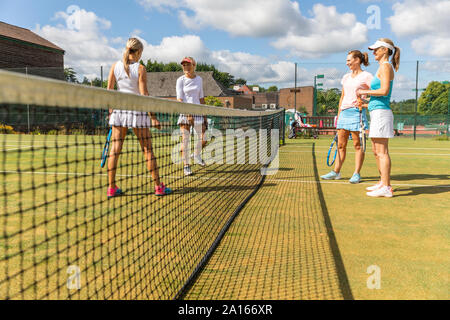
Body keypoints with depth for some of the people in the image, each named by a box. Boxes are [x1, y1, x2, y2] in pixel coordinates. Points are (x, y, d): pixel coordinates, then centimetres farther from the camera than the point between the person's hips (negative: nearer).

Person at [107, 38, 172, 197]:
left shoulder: (115, 66, 5)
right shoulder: (140, 68, -7)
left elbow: (109, 90, 7)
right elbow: (144, 94, -11)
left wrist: (110, 110, 18)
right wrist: (153, 116, -9)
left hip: (119, 108, 4)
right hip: (137, 109, -4)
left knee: (115, 148, 6)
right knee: (147, 149, 3)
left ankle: (112, 187, 9)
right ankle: (158, 186, 9)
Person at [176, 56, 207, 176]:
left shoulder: (199, 79, 9)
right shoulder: (180, 80, -2)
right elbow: (179, 99, -9)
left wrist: (204, 114, 13)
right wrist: (188, 114, -20)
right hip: (185, 112, -3)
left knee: (202, 139, 4)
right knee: (185, 139, -4)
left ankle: (197, 155, 32)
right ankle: (186, 165, 7)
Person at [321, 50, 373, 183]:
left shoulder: (366, 76, -2)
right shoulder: (346, 77, 17)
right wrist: (338, 115, 17)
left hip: (356, 112, -6)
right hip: (344, 112, 6)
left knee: (357, 145, -1)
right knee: (341, 145, 8)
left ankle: (357, 174, 6)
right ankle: (336, 172, 15)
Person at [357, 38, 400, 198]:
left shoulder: (385, 66, -8)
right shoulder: (384, 67, 21)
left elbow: (384, 91, -19)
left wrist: (365, 92, -7)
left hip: (381, 112, -10)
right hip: (377, 112, 10)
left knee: (382, 152, -10)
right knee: (377, 151, 14)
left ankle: (386, 188, -8)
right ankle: (382, 183, 22)